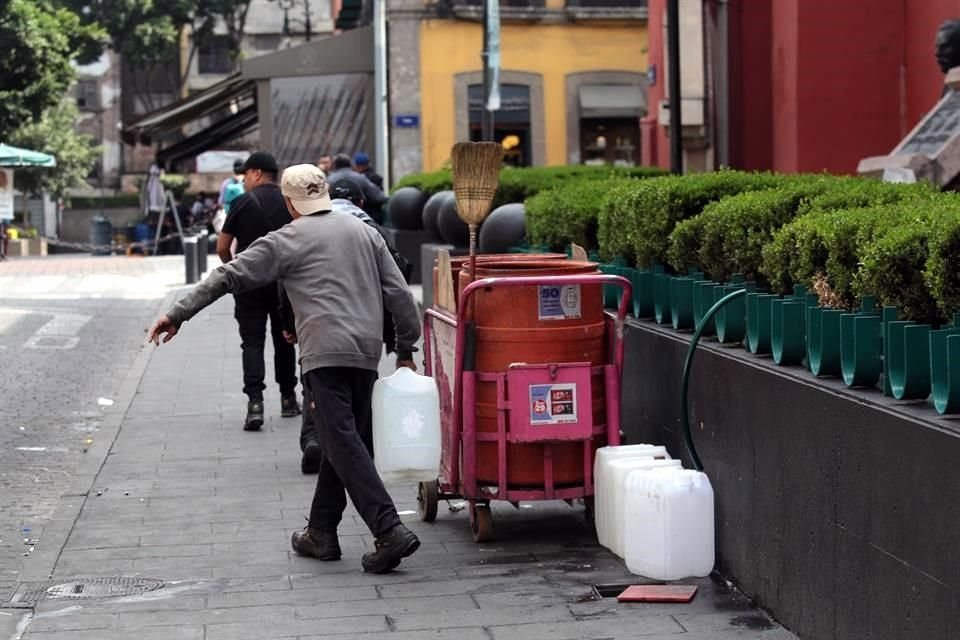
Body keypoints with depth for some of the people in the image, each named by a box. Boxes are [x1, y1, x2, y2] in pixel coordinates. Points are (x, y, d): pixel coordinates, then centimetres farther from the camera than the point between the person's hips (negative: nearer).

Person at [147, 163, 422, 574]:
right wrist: (406, 349, 20)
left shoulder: (288, 240, 2)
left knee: (344, 444, -9)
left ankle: (390, 531, -19)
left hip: (326, 354, -6)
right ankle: (321, 533, 20)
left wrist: (178, 314, 4)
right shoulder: (365, 233, 17)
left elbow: (230, 276, 0)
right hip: (366, 354, 6)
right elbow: (399, 294, 13)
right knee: (343, 443, 14)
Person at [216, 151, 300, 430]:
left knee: (252, 342, -2)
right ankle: (288, 399, 25)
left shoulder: (242, 202, -6)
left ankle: (255, 402, -17)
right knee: (284, 339, 17)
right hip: (285, 281, 3)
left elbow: (222, 247, -3)